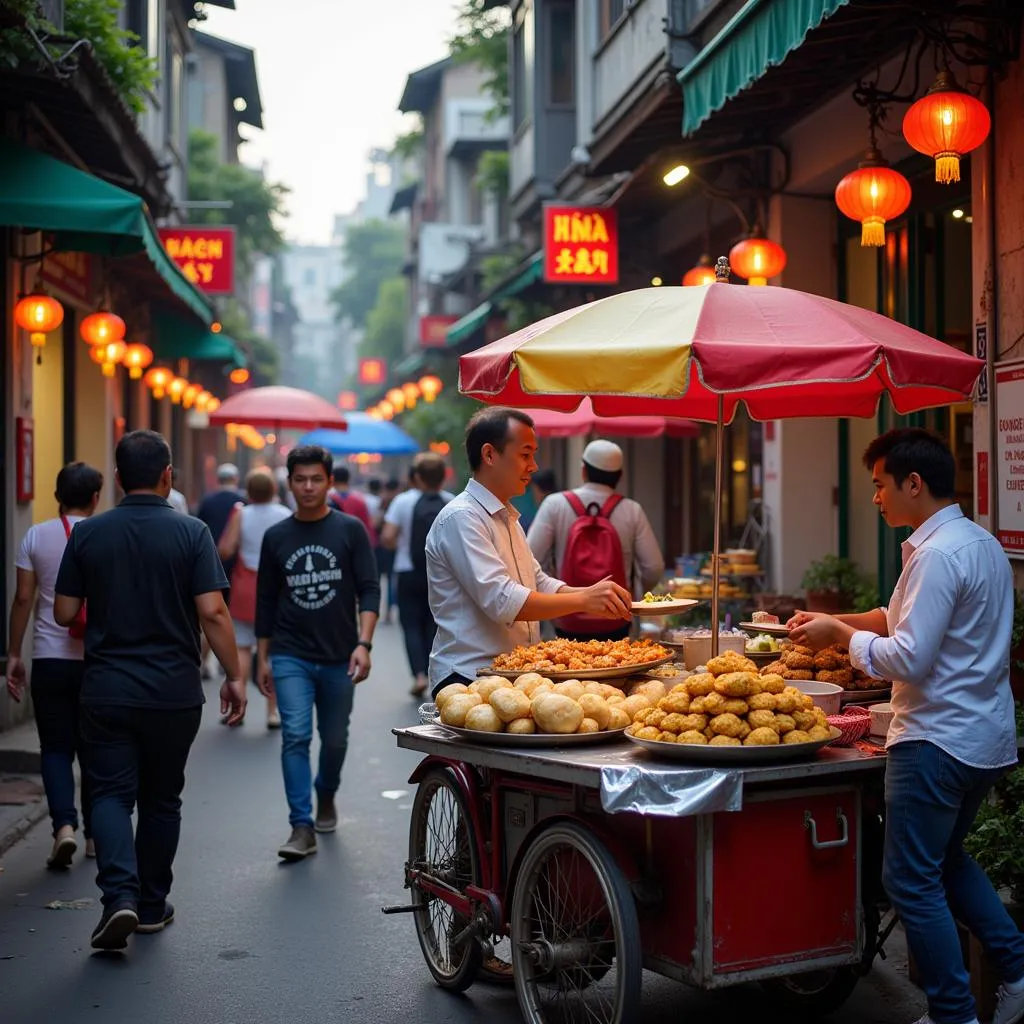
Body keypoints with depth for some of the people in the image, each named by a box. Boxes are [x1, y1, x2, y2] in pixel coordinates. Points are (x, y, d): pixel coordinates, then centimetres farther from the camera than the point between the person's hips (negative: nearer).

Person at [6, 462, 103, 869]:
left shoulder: (36, 536, 0)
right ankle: (95, 834, 19)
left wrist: (13, 655, 6)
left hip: (50, 657, 0)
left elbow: (23, 599, -1)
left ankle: (64, 824, -14)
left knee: (56, 747, 5)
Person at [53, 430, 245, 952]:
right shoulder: (191, 532, -7)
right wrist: (234, 677, -4)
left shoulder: (87, 533, -1)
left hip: (106, 689, 0)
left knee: (111, 793, 4)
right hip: (174, 691, 0)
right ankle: (151, 904, 23)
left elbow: (64, 613, 1)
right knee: (161, 797, 14)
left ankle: (120, 894, -16)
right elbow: (212, 613, -13)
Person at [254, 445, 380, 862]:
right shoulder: (276, 537, 4)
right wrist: (263, 658, 8)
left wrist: (363, 643, -16)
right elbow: (266, 601, 10)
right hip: (290, 656, 0)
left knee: (335, 738, 13)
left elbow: (369, 590, -4)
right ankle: (302, 827, -9)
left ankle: (326, 796, 40)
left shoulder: (350, 530, -1)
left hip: (339, 656, 0)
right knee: (295, 737, -12)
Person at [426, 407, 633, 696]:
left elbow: (540, 584, 21)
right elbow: (502, 601, -21)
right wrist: (584, 600, -21)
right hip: (468, 678, -9)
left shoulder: (507, 518, 20)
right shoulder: (461, 517, -12)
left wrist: (593, 594, 3)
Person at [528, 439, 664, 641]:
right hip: (615, 624, 1)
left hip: (568, 624, 0)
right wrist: (634, 592, 14)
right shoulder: (632, 511, -4)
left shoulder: (555, 505, -6)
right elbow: (654, 568, -5)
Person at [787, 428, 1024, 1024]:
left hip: (938, 741, -10)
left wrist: (841, 635, -9)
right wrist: (836, 622, 11)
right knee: (948, 859, 25)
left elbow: (909, 660, -23)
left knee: (913, 880, 2)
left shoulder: (938, 555, -20)